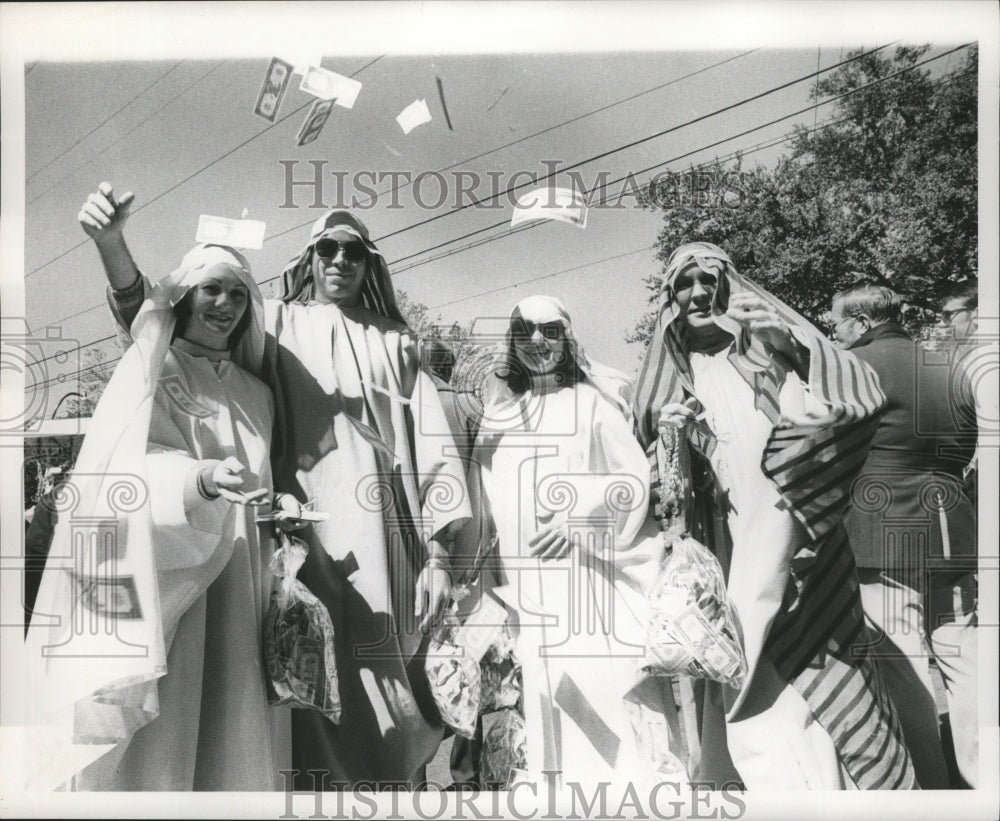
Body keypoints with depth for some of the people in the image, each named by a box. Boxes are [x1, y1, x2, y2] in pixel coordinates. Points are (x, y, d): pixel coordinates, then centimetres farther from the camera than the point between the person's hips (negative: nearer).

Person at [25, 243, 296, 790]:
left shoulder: (256, 395, 18)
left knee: (229, 724, 4)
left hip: (236, 581, 5)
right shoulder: (151, 369, 3)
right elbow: (133, 467, -11)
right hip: (166, 572, -4)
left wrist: (282, 508, -2)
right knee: (158, 729, -7)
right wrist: (204, 477, -30)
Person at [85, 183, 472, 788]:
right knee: (316, 702, -2)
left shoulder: (395, 342, 15)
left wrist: (438, 553, -1)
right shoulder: (275, 325, 12)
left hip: (386, 547, 2)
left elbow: (433, 443, 9)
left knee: (392, 695, 4)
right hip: (304, 540, -1)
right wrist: (112, 242, -12)